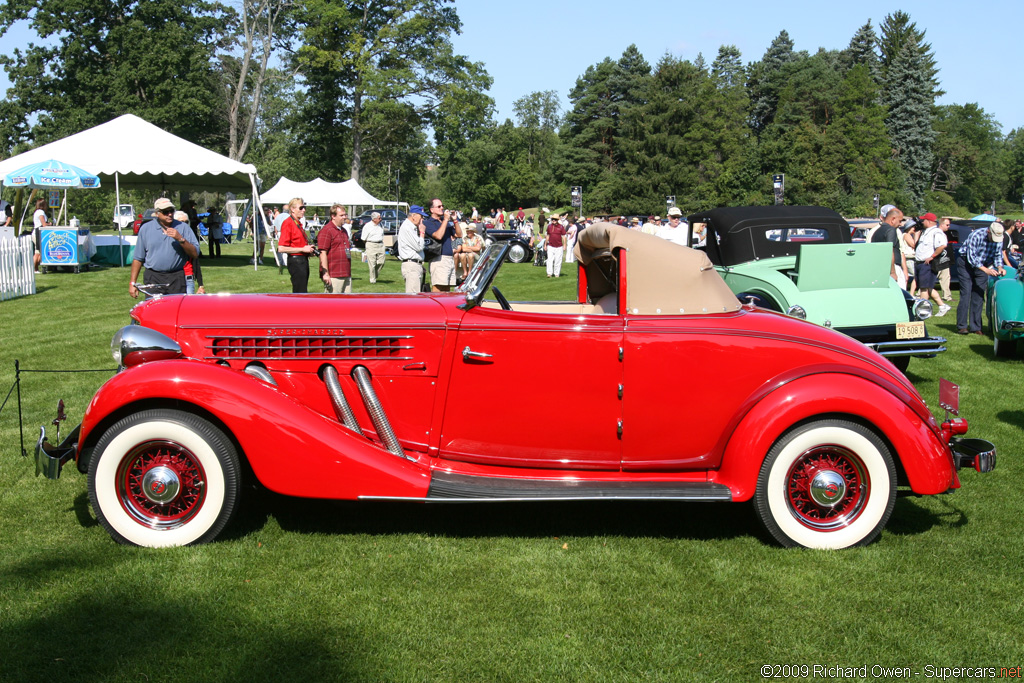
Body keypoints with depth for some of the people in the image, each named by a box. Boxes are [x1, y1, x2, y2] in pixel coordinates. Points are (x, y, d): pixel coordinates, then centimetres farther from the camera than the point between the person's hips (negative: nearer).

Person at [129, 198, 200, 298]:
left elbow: (195, 254, 2)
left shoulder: (183, 227, 7)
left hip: (177, 279, -1)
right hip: (153, 278, 1)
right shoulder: (145, 229, 10)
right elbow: (138, 258, 13)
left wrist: (180, 239, -12)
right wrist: (132, 283, 9)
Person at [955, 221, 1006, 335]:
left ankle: (975, 327, 2)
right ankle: (961, 326, -12)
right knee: (966, 294, -12)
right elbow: (971, 257, -25)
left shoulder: (999, 240, -8)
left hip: (983, 266, 5)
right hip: (966, 262, -5)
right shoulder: (976, 235, -25)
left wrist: (1000, 268, -17)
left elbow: (998, 255, 4)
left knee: (979, 296, 0)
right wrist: (986, 270, -33)